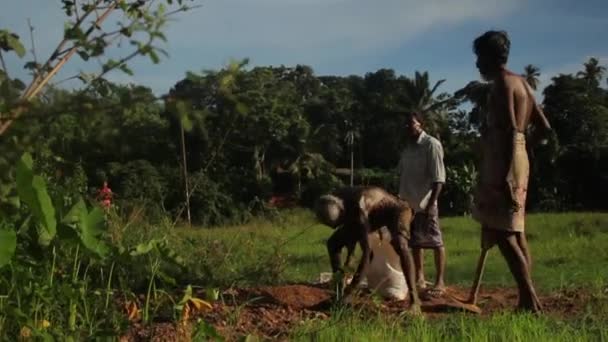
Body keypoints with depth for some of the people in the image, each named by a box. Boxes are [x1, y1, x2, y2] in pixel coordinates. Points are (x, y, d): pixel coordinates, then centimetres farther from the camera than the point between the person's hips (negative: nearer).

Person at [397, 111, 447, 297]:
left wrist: (431, 203, -21)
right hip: (409, 203, 8)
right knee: (415, 242, 14)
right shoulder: (408, 147, 13)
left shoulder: (432, 145, -11)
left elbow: (438, 178, -16)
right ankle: (419, 278, 23)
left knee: (435, 242, -1)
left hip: (425, 204, -8)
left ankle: (440, 282, 4)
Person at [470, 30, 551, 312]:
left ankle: (531, 299, -14)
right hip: (517, 161, 10)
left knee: (503, 233, -10)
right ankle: (526, 300, 10)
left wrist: (505, 176, -26)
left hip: (503, 163, -10)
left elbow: (510, 131, -20)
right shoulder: (521, 83, 18)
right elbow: (544, 126, 20)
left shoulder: (502, 84, -10)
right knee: (515, 233, 9)